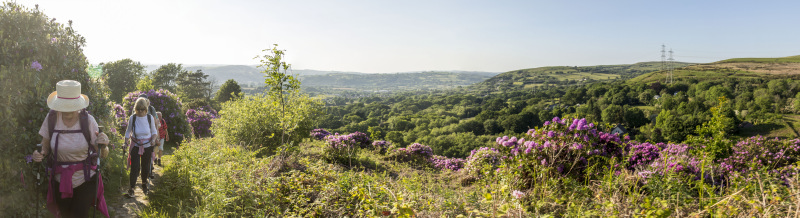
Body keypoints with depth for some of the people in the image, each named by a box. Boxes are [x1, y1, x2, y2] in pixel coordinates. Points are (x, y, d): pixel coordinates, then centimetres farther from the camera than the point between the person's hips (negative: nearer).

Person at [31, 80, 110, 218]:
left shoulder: (88, 120, -15)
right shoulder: (51, 118, -11)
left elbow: (102, 155, -9)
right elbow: (45, 147, 4)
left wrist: (103, 146, -31)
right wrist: (40, 155, -17)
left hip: (85, 180, -2)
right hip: (60, 180, 2)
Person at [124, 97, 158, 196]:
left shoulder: (150, 118, -6)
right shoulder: (132, 118, -8)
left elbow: (154, 131, 5)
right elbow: (128, 131, 5)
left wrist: (154, 139, -14)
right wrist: (126, 139, -12)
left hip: (147, 146, 1)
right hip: (135, 146, -1)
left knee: (146, 167, 11)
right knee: (134, 167, -8)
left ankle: (144, 184, 35)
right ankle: (131, 188, 5)